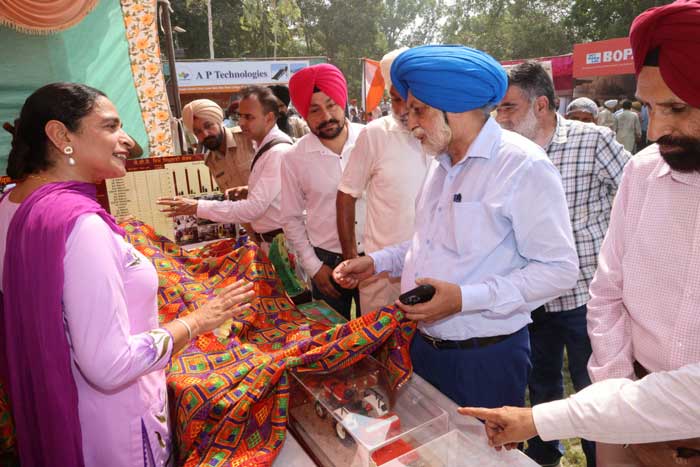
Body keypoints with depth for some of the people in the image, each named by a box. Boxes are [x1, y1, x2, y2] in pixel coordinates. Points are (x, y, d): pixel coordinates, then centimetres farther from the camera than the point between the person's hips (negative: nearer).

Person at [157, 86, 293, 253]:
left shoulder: (279, 152, -23)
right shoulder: (265, 146, 10)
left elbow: (253, 208, -27)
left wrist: (197, 207, -24)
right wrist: (249, 190, 6)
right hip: (269, 239, 9)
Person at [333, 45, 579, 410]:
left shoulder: (522, 166, -16)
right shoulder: (442, 164, 10)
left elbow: (560, 268, -18)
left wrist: (464, 298, -25)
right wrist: (376, 262, 7)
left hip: (484, 358, -7)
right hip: (424, 346, 7)